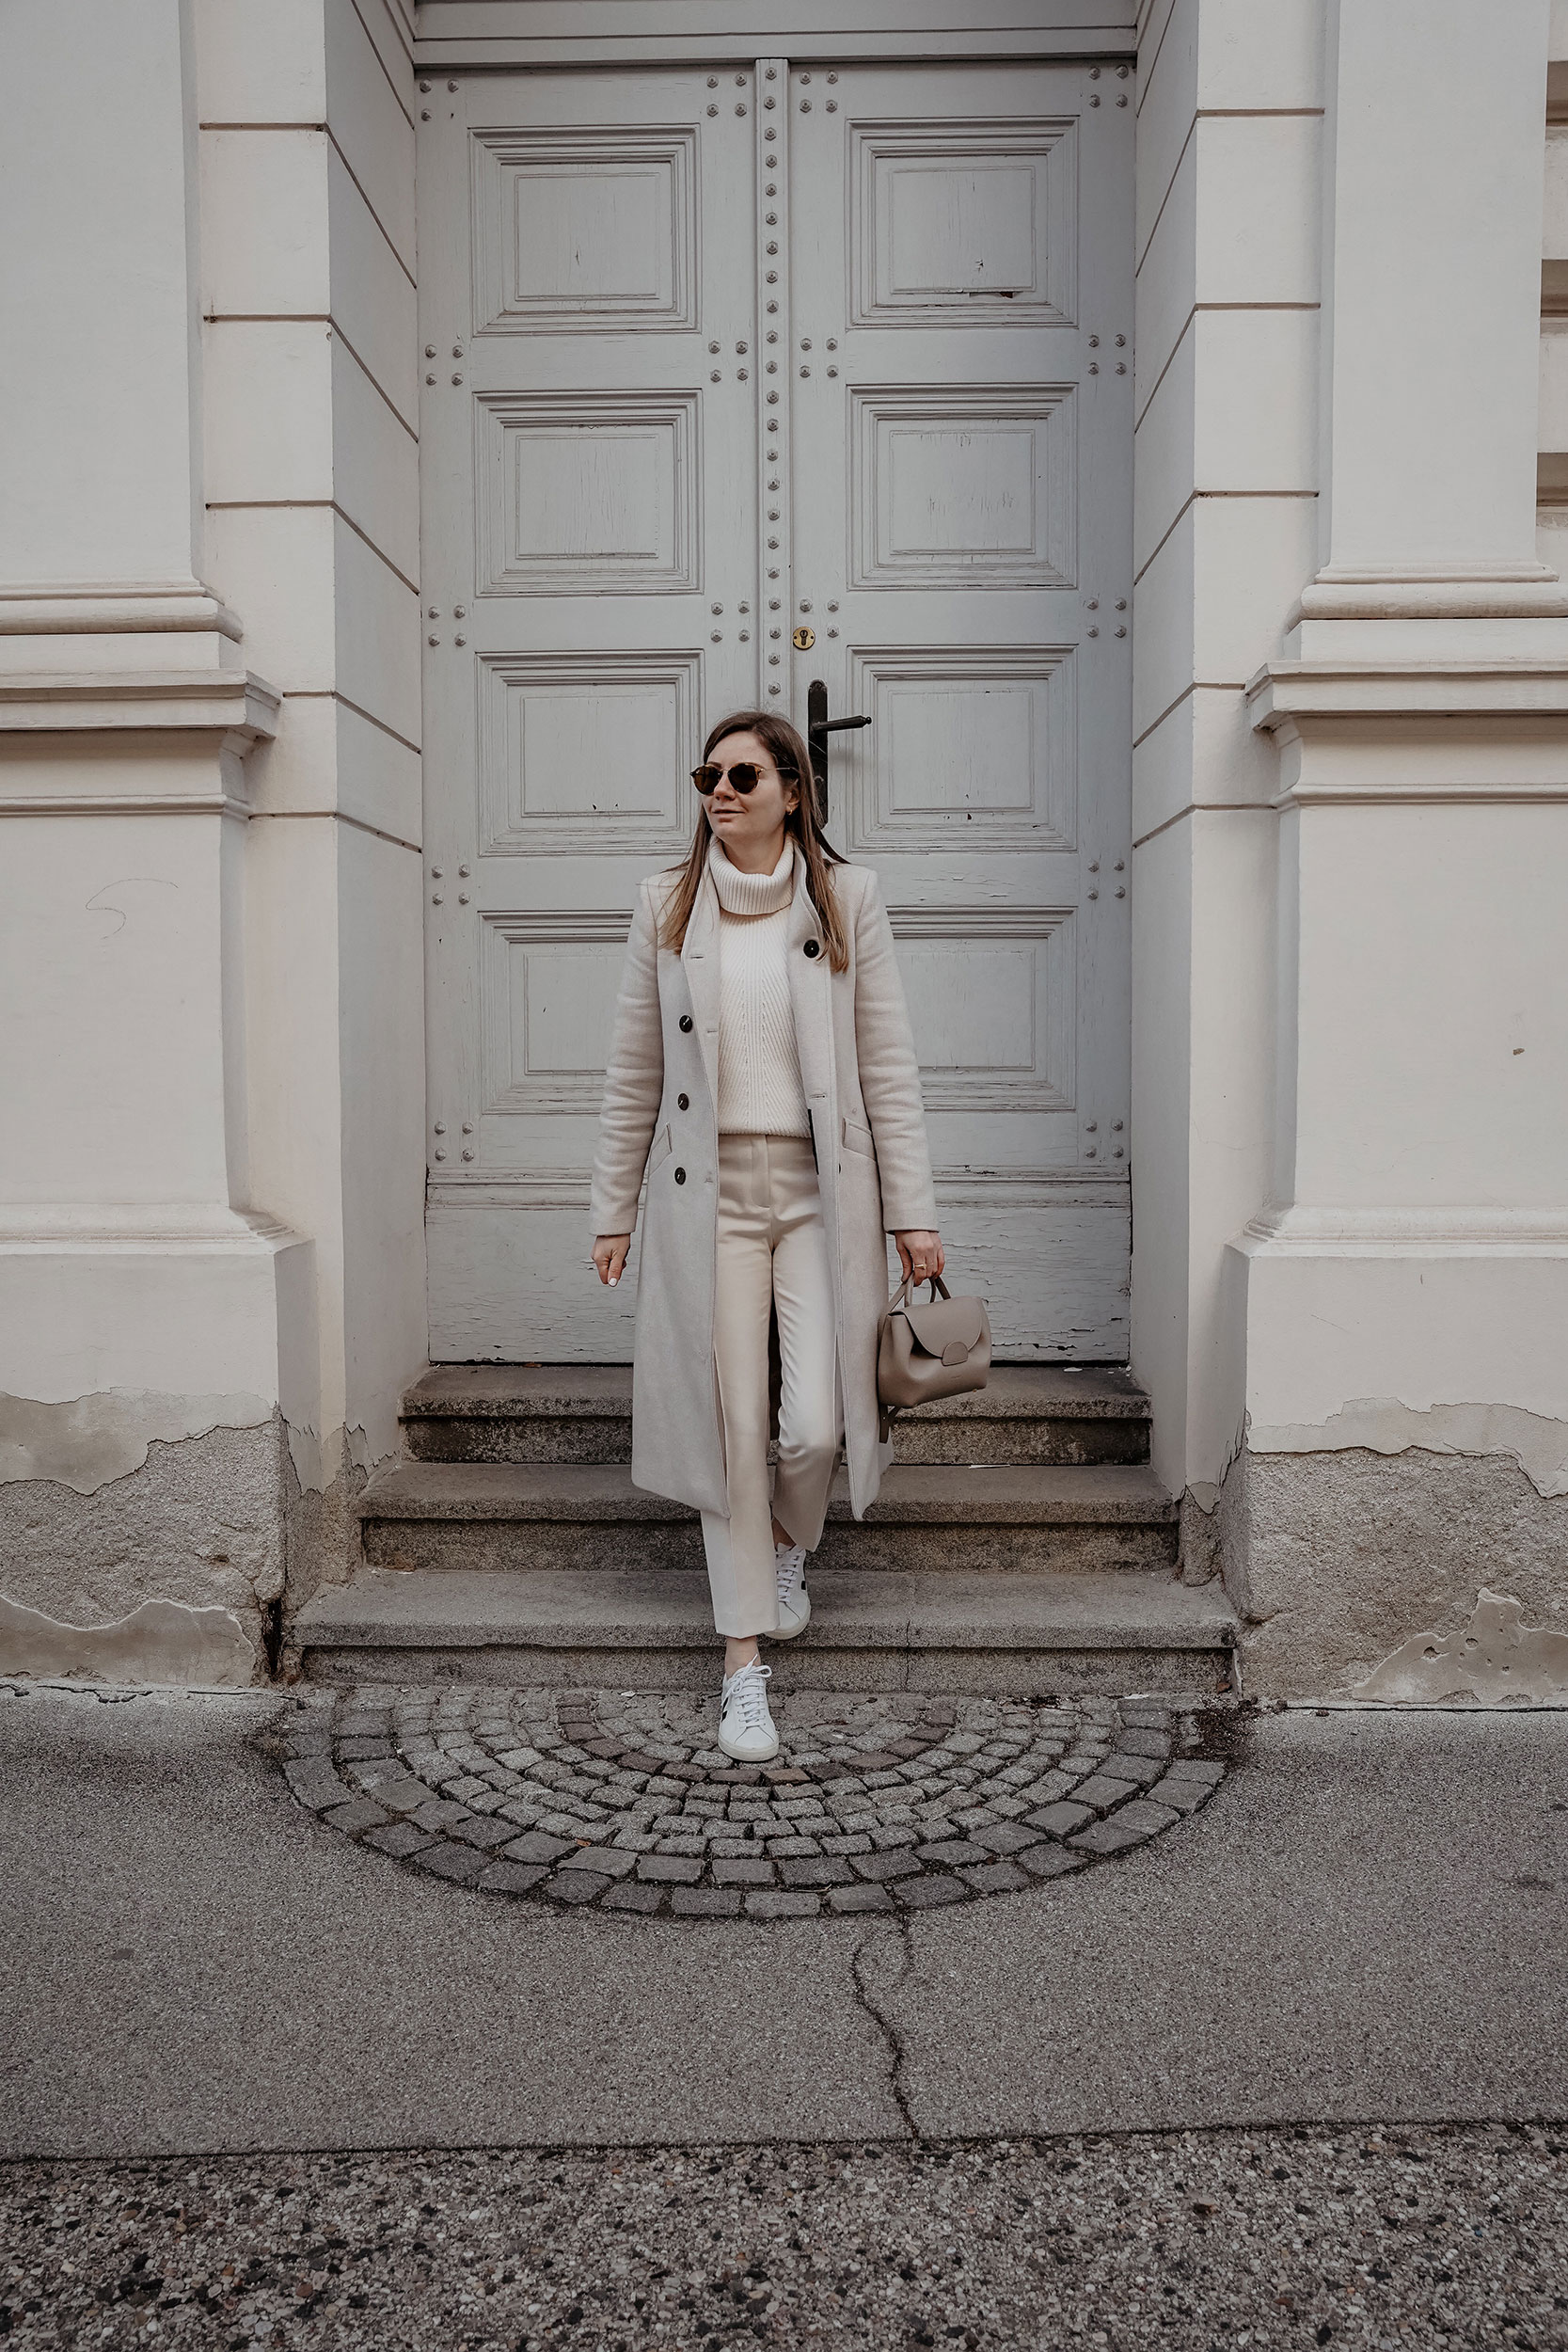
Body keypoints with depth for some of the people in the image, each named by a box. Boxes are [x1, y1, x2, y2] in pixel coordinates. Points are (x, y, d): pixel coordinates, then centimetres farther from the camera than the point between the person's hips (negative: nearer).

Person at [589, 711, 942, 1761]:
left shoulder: (848, 897, 2)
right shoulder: (667, 904, 5)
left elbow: (889, 1063, 1)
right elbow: (635, 1070, 9)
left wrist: (914, 1212, -2)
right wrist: (613, 1210, 8)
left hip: (820, 1190, -1)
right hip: (708, 1192, 1)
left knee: (816, 1422, -6)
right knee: (732, 1424, 2)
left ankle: (790, 1537, 32)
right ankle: (745, 1662, 15)